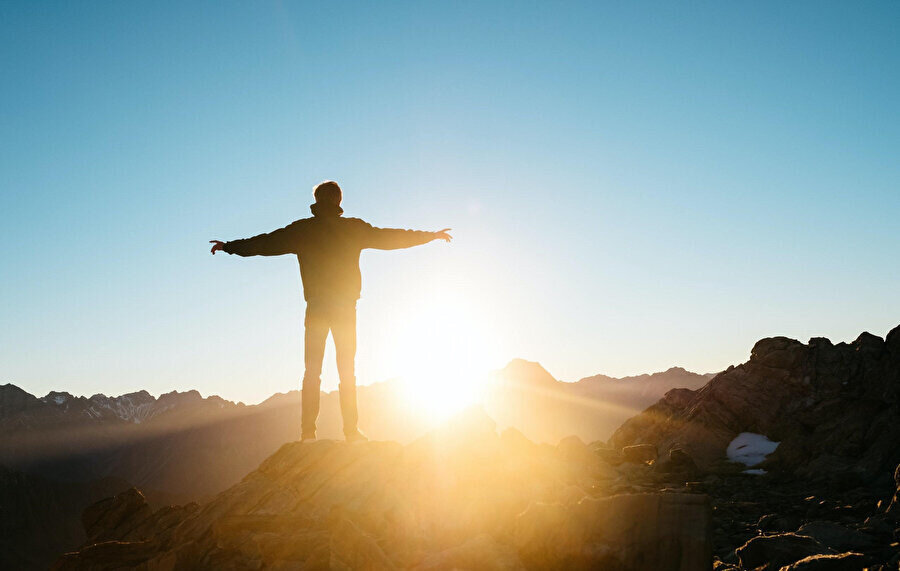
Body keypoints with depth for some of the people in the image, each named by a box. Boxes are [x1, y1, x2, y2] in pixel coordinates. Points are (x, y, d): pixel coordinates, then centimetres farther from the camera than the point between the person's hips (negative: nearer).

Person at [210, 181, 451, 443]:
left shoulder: (302, 230, 2)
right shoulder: (354, 228, 3)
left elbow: (266, 243, 6)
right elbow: (391, 238, 11)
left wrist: (229, 246, 19)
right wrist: (430, 235, 23)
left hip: (316, 308, 0)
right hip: (346, 308, 0)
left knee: (312, 370, 3)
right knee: (347, 371, 6)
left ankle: (308, 432, -3)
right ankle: (351, 430, 2)